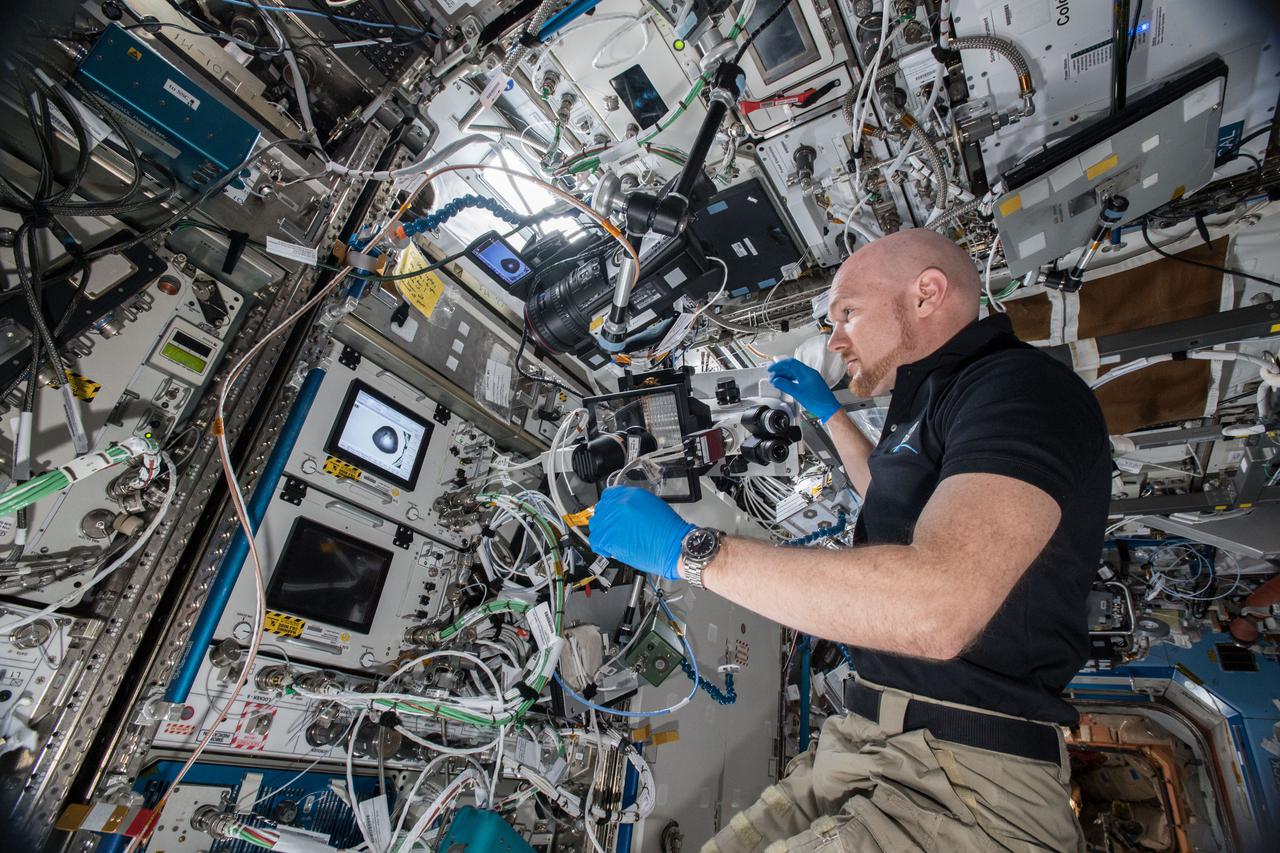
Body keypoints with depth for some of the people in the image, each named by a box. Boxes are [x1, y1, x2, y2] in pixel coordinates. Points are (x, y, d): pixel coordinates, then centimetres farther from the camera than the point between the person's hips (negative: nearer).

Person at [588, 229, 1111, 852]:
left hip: (963, 783, -9)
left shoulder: (1021, 386, -15)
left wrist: (690, 549, -25)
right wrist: (828, 412, 36)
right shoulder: (934, 404, 16)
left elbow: (936, 609, -31)